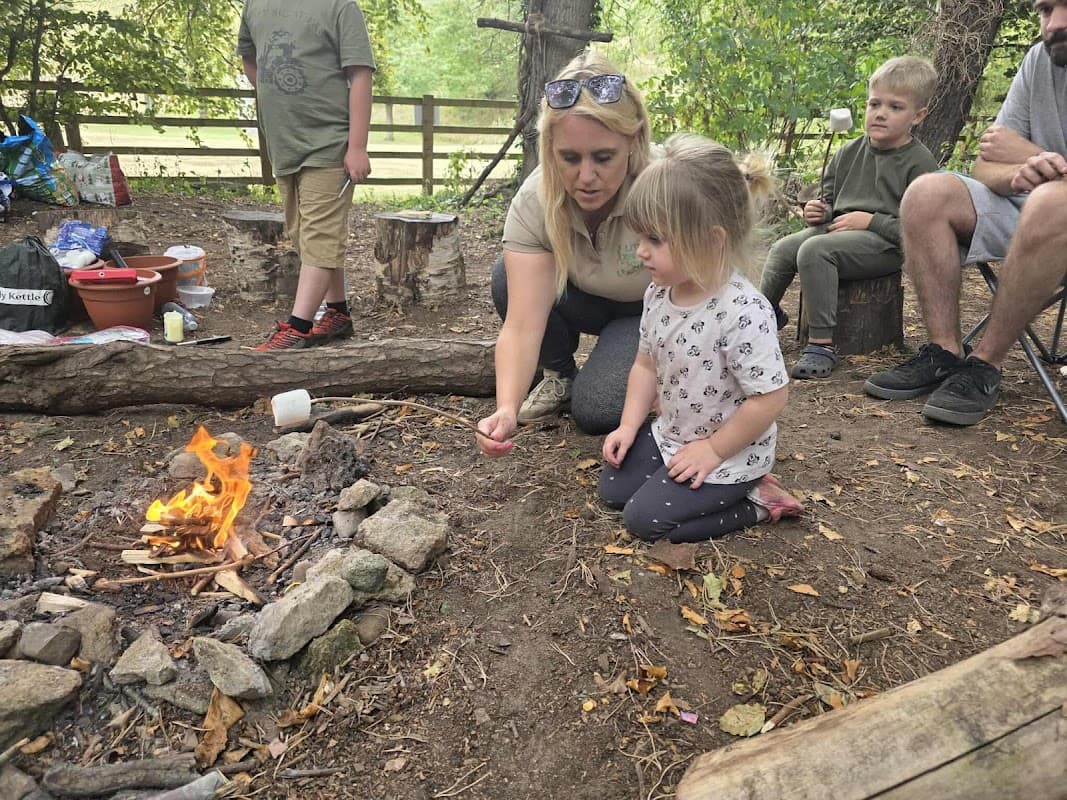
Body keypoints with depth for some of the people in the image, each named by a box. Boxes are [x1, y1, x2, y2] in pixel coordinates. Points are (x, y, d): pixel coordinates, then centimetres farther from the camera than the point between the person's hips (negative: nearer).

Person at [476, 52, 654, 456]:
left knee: (596, 410, -24)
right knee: (508, 278, -24)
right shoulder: (534, 201, -28)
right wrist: (506, 410, -49)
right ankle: (559, 375, 2)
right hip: (591, 301, 3)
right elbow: (523, 322, -35)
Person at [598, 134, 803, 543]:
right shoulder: (658, 294, -7)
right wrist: (629, 426, -1)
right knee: (612, 488, 12)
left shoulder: (743, 311, -32)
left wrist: (713, 450, -19)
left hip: (729, 453, -8)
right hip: (671, 433, 8)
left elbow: (769, 398, -27)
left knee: (644, 518, -9)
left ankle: (755, 502, 5)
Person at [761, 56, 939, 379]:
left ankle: (821, 343, -27)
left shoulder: (920, 162, -6)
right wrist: (818, 213, 5)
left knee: (814, 250, -31)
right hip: (838, 228, 7)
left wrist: (869, 221, -17)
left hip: (883, 243, -7)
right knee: (782, 249, -14)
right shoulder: (850, 153, 15)